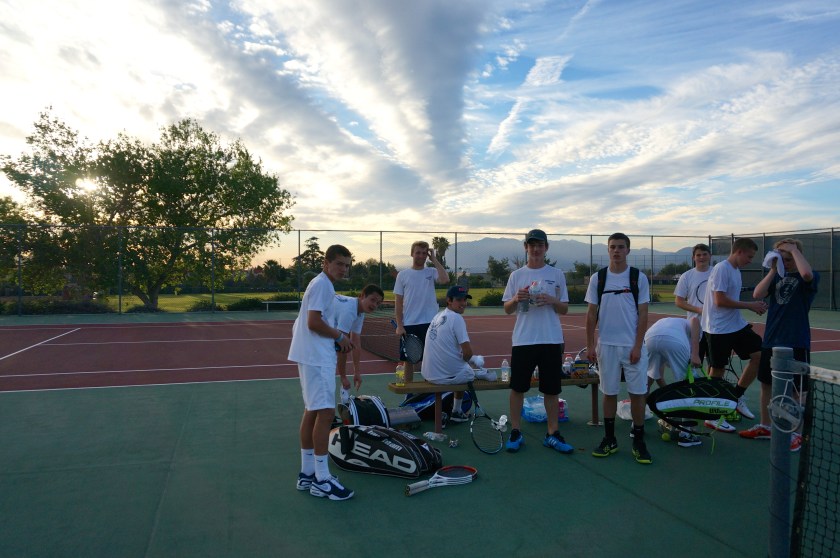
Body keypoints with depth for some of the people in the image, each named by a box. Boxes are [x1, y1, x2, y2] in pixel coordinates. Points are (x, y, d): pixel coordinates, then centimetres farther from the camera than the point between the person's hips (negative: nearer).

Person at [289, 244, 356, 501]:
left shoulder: (323, 285, 18)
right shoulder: (322, 285, -13)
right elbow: (314, 322, -21)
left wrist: (335, 340, 9)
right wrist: (340, 337, -9)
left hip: (313, 357, 11)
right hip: (317, 358, -11)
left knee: (312, 411, 13)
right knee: (325, 412, -10)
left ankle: (307, 473, 21)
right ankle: (321, 480, -5)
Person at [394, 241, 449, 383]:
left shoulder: (432, 272, 5)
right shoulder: (403, 275, 4)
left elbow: (445, 280, -18)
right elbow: (398, 302, 3)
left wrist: (434, 259, -10)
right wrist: (399, 325, -4)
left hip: (429, 324, 0)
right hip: (409, 325, 0)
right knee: (409, 360, 7)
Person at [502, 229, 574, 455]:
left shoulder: (557, 275, 6)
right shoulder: (516, 275, 6)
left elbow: (564, 309, 6)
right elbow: (507, 309, 7)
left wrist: (552, 300, -14)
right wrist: (516, 299, -14)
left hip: (551, 340, 0)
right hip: (522, 340, 0)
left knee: (551, 389, 6)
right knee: (517, 387, 4)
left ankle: (552, 434, 19)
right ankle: (515, 432, 17)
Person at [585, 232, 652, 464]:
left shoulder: (639, 278, 1)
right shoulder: (597, 278, 4)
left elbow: (643, 314, -1)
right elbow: (591, 314, 6)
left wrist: (638, 346, -8)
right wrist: (590, 345, 2)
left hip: (633, 345, -1)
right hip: (606, 345, 1)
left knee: (637, 393, 2)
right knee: (609, 392, 8)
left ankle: (639, 442, 15)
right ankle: (609, 440, 20)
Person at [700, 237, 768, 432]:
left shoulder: (736, 270, 14)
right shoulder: (722, 269, -15)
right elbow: (720, 300, -22)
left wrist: (755, 306, 4)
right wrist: (749, 305, -16)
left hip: (737, 325, 9)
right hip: (719, 329, -9)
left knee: (759, 354, 3)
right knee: (717, 370, 0)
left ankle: (737, 397, 17)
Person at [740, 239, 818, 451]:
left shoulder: (809, 277, -4)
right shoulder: (777, 276, 10)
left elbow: (807, 273, -30)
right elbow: (757, 294, -3)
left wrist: (794, 249, -18)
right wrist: (773, 270, -7)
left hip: (796, 343, -6)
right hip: (770, 340, 6)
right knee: (766, 384, 13)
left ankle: (796, 433, 16)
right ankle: (764, 426, 27)